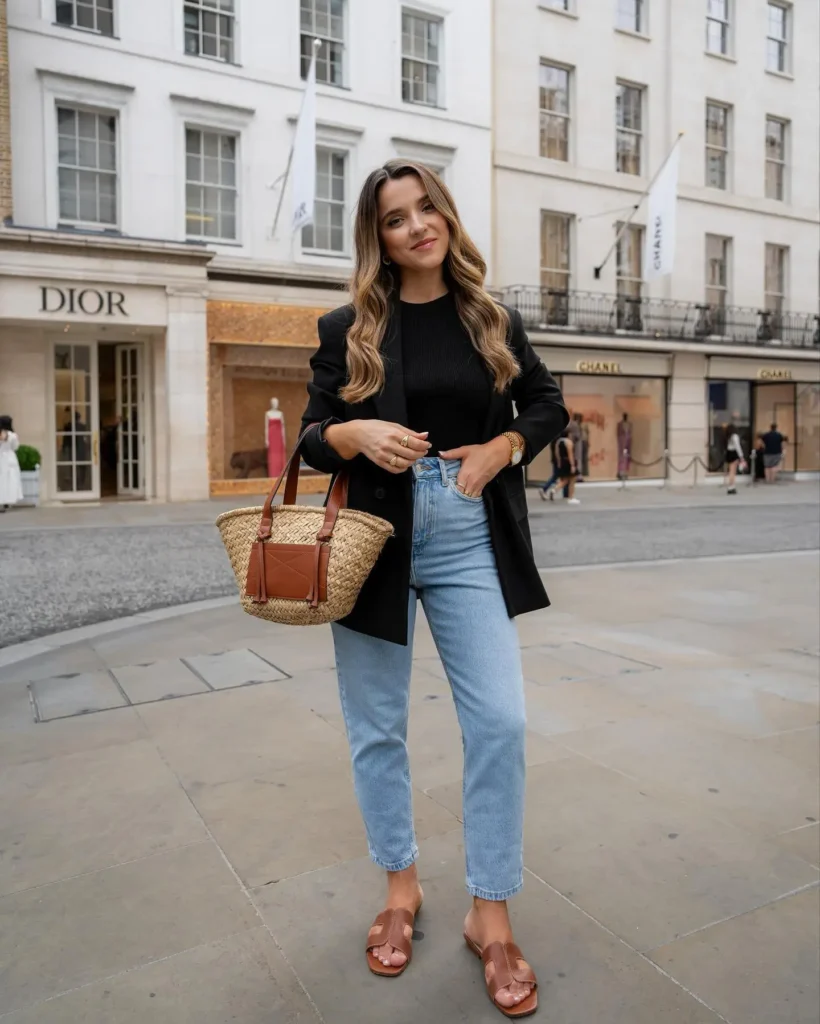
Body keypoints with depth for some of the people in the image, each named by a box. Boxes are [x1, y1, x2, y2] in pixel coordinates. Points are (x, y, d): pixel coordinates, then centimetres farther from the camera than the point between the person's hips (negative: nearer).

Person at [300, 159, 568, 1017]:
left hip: (470, 544, 1)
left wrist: (503, 447, -5)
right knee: (377, 727, 8)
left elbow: (548, 406, 15)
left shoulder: (494, 322, 7)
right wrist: (358, 434, -18)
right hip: (376, 542, 0)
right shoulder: (348, 329, 3)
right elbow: (312, 438, 4)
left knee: (500, 721, -3)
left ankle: (490, 916, 16)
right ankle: (400, 886, 31)